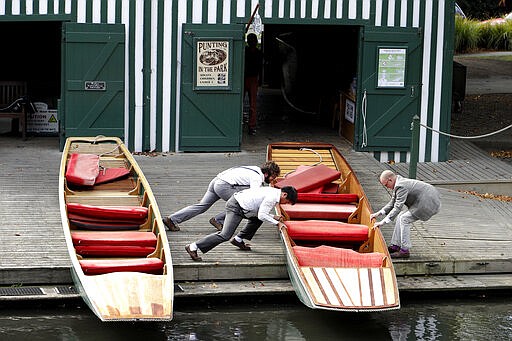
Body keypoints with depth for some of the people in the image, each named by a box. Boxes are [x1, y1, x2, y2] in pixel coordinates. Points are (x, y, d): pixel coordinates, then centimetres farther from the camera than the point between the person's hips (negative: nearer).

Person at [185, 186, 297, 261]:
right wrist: (277, 223, -11)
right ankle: (193, 247, -19)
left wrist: (274, 217, 12)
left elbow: (261, 212, 22)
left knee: (257, 220, 26)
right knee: (225, 235, -17)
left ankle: (238, 240, 27)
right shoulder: (272, 198, -17)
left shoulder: (273, 192, 14)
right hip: (235, 207, -10)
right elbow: (262, 215, -19)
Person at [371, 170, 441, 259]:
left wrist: (383, 222, -23)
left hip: (429, 204, -11)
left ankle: (405, 251, -7)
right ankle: (396, 246, 19)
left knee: (404, 219, -12)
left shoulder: (401, 186, -22)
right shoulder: (398, 184, 10)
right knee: (401, 217, 14)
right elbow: (392, 203, 18)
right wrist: (379, 213, 9)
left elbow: (397, 207, -24)